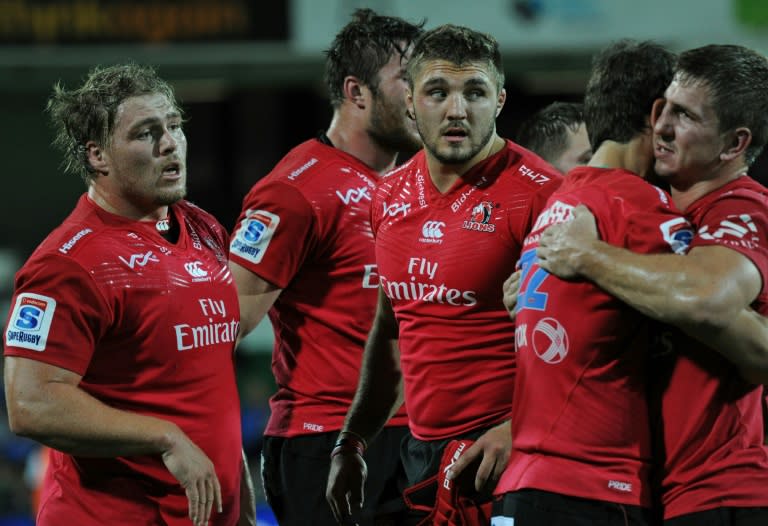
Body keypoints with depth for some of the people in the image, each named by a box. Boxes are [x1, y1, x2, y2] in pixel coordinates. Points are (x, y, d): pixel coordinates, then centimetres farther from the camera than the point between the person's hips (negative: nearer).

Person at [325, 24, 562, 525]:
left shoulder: (537, 194, -12)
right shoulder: (392, 197, 9)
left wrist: (517, 429, -22)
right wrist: (352, 442, 20)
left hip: (500, 451, -6)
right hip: (422, 453, 7)